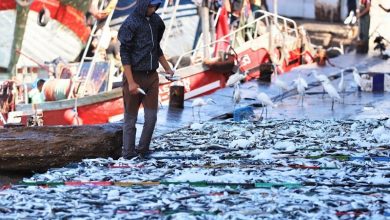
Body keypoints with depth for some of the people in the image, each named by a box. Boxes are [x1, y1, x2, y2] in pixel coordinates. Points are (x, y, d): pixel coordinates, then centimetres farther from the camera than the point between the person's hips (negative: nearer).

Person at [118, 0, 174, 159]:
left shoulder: (155, 20, 6)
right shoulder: (130, 24, -13)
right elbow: (124, 54, -13)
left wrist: (167, 68, 19)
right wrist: (130, 82, -17)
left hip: (151, 76, 5)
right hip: (135, 76, -5)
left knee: (151, 116, 3)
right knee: (130, 118, 4)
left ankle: (143, 150, 17)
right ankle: (128, 154, 12)